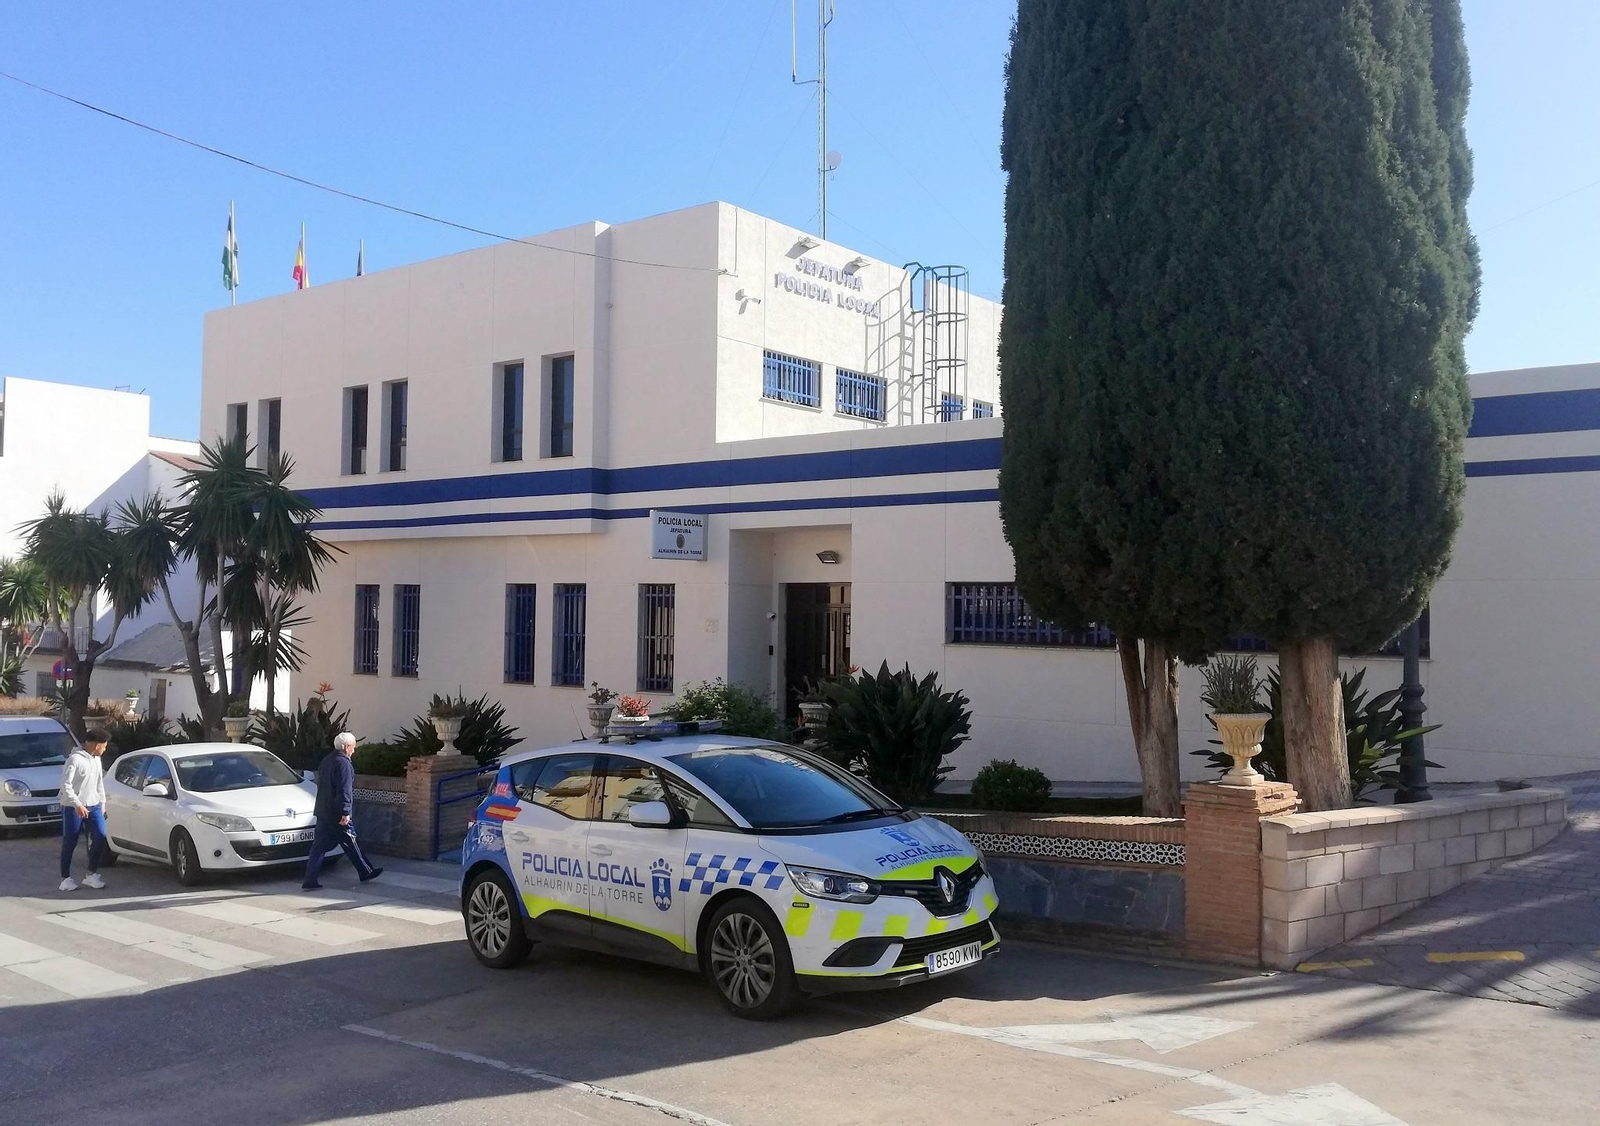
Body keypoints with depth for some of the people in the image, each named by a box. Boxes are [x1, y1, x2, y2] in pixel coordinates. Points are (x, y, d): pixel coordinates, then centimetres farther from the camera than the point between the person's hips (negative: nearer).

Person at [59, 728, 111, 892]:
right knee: (69, 843, 1)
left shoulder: (96, 760, 11)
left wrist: (102, 804, 18)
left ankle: (92, 875, 5)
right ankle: (66, 878, 11)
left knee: (100, 837, -5)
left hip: (93, 806, 7)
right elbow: (65, 785, -19)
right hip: (73, 808, -7)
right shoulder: (75, 759, -14)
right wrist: (78, 805, -25)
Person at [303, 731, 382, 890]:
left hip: (323, 812, 8)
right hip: (336, 814, -8)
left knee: (319, 846, 5)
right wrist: (345, 813, -24)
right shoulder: (343, 764, -15)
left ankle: (309, 881, 1)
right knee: (350, 843, 4)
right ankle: (366, 873, 17)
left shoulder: (326, 762, 16)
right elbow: (344, 791, -22)